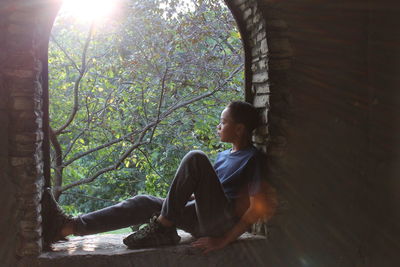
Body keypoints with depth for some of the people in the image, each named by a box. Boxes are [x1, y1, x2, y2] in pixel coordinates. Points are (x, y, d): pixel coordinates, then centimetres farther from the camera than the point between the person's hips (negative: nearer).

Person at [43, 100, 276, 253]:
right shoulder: (224, 155, 21)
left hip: (223, 222, -8)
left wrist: (224, 241, -19)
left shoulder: (253, 159, -6)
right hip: (202, 220, 8)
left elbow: (257, 208, -14)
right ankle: (69, 226, -17)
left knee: (195, 158, -23)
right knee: (145, 202, -8)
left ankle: (163, 228, -17)